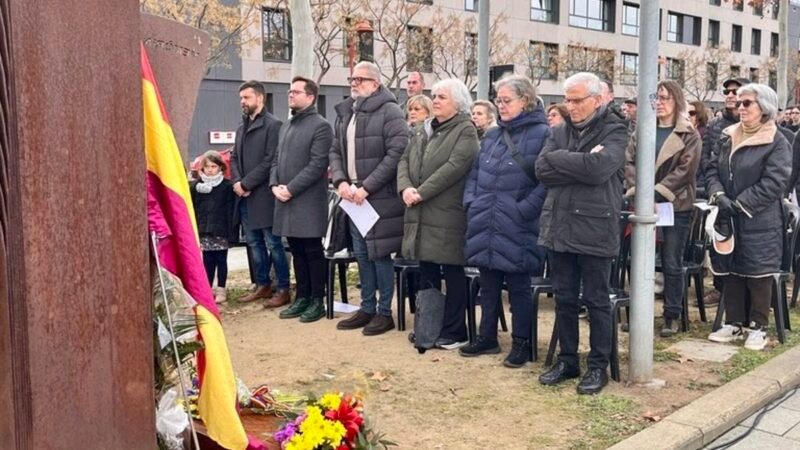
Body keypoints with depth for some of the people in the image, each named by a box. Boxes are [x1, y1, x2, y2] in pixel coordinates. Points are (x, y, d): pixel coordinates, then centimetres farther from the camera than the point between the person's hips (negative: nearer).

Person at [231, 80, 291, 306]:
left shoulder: (273, 125, -8)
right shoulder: (242, 127, 17)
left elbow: (270, 161, -15)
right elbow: (235, 158, 17)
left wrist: (246, 184, -15)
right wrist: (237, 182, -2)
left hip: (263, 195, -8)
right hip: (245, 196, 8)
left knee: (273, 243, -2)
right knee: (254, 242, 13)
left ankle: (283, 289, 7)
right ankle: (263, 285, 24)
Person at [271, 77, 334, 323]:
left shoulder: (320, 126, -7)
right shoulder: (286, 126, 18)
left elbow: (317, 165, -14)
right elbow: (276, 159, 19)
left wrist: (291, 188, -17)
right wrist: (275, 185, 0)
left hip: (308, 201, -7)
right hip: (286, 201, 7)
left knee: (313, 252, 0)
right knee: (297, 252, 13)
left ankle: (317, 300, 9)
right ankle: (302, 297, 22)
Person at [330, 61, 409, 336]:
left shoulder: (389, 112, -9)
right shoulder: (344, 113, 14)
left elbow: (397, 154, -18)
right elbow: (335, 151, 14)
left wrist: (367, 187, -19)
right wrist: (341, 181, -4)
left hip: (380, 197, -7)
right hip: (353, 195, 7)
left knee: (380, 253, 0)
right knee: (361, 254, 14)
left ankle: (384, 312, 12)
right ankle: (367, 308, 25)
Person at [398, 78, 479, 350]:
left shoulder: (465, 131, -6)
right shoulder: (422, 131, 17)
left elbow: (454, 167, -18)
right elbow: (404, 160, 10)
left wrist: (421, 192, -19)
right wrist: (405, 187, -10)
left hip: (448, 214, -7)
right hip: (420, 214, 7)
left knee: (453, 274, 2)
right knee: (426, 273, 14)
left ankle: (455, 331, 11)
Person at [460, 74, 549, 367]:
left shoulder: (541, 134, -7)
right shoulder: (492, 136, 15)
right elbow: (475, 172, 20)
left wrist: (524, 209, -19)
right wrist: (471, 202, 7)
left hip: (516, 229, -6)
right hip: (485, 225, 6)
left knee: (518, 287, 5)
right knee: (488, 285, 15)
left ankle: (521, 343, 18)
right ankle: (487, 337, 27)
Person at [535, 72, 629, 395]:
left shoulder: (614, 131, -4)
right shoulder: (559, 132, 11)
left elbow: (598, 169, -21)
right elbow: (542, 170, -4)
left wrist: (559, 158, -10)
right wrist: (582, 165, -14)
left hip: (594, 229, -5)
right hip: (558, 227, 5)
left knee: (596, 301, 6)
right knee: (564, 299, 13)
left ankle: (598, 366, 18)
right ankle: (567, 360, 26)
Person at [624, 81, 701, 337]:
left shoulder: (689, 135, 0)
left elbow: (684, 170, -10)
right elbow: (629, 162, 1)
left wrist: (656, 192, -19)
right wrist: (637, 190, -16)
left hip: (675, 206, -3)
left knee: (672, 264, 2)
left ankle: (672, 316, 13)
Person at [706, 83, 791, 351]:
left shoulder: (776, 143, -8)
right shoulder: (728, 138, 10)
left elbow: (773, 183, -16)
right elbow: (713, 170, 7)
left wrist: (739, 204, -19)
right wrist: (719, 195, -12)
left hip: (760, 222, -5)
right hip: (728, 220, 5)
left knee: (758, 275, 3)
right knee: (731, 272, 11)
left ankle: (758, 327, 15)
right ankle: (734, 324, 22)